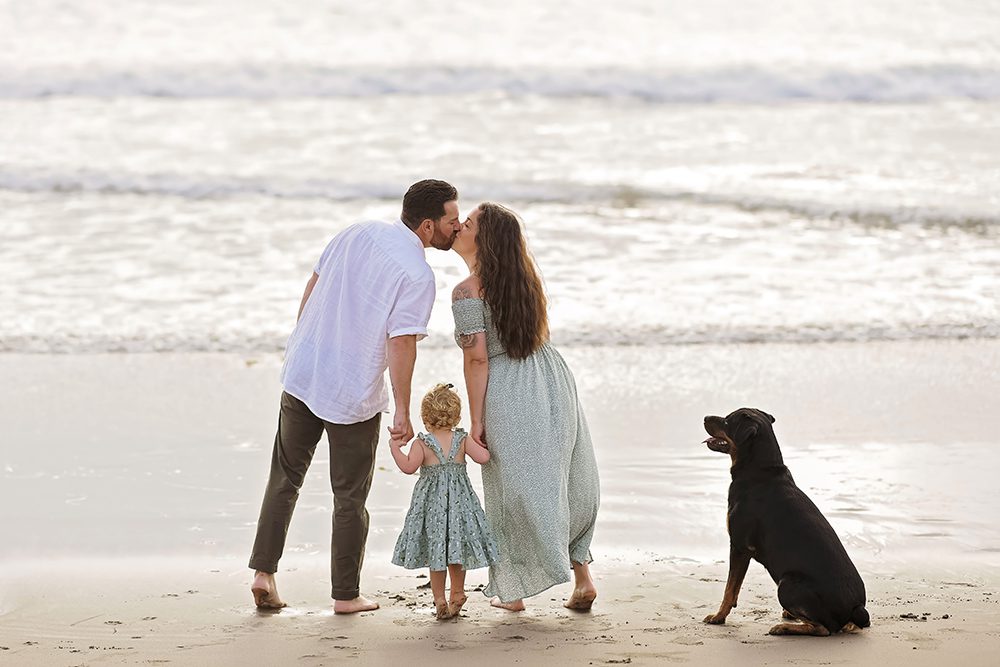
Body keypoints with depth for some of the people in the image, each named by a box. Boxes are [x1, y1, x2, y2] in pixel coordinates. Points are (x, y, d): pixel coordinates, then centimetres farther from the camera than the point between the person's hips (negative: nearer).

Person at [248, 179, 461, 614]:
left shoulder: (358, 233, 3)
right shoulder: (418, 276, -15)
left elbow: (313, 286, 9)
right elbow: (402, 342, -21)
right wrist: (402, 413, -17)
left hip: (301, 374, 5)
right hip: (353, 396, -5)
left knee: (285, 477, 17)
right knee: (350, 497, 8)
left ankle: (263, 573, 13)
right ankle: (346, 595, 16)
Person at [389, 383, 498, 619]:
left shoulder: (422, 443, -8)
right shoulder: (462, 439, -1)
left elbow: (409, 467, -19)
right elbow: (483, 458, -8)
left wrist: (395, 448, -8)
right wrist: (480, 445, 12)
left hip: (432, 502, -2)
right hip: (459, 499, 2)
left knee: (436, 553, 4)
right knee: (455, 551, 15)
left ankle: (440, 601, 4)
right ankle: (457, 594, 24)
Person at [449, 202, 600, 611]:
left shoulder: (467, 292, -14)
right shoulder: (525, 277, 8)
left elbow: (477, 357, -17)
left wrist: (476, 422, -12)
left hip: (508, 393, -6)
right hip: (551, 378, 6)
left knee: (513, 489, 6)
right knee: (565, 482, 16)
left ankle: (512, 591, 15)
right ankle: (583, 577, 15)